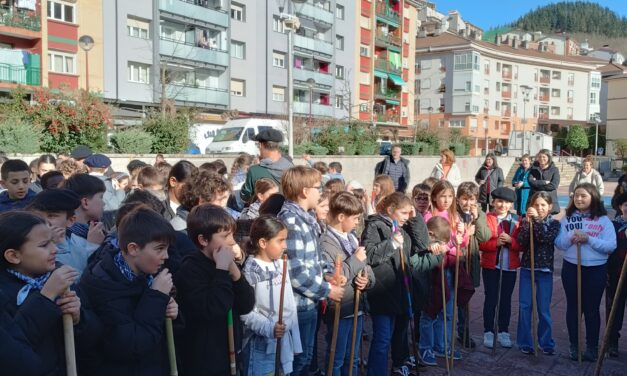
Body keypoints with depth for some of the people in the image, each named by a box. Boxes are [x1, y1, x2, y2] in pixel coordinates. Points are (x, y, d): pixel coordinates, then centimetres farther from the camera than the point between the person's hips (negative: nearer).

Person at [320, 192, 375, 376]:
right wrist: (355, 259, -21)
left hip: (356, 306, 8)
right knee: (337, 359, 8)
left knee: (353, 357, 21)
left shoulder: (352, 238, 8)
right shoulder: (326, 243, -17)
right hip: (339, 309, -7)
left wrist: (367, 278, -10)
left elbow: (365, 267, 12)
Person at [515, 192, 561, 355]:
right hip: (526, 268, 1)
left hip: (545, 270, -1)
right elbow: (521, 244, -9)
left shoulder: (554, 223, 1)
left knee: (544, 309, 3)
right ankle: (525, 342, 11)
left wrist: (537, 219, -20)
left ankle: (546, 343, 17)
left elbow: (547, 238, -18)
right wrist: (527, 221, -16)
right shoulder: (525, 221, 3)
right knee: (524, 306, 2)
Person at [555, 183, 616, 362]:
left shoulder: (603, 220, -4)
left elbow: (611, 246, -12)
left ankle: (592, 347, 20)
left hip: (596, 270, -2)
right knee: (573, 307, 10)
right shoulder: (567, 218, 2)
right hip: (571, 268, 2)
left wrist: (589, 239, -22)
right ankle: (574, 345, 22)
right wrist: (570, 238, -21)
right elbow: (559, 243, -1)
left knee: (592, 309, 7)